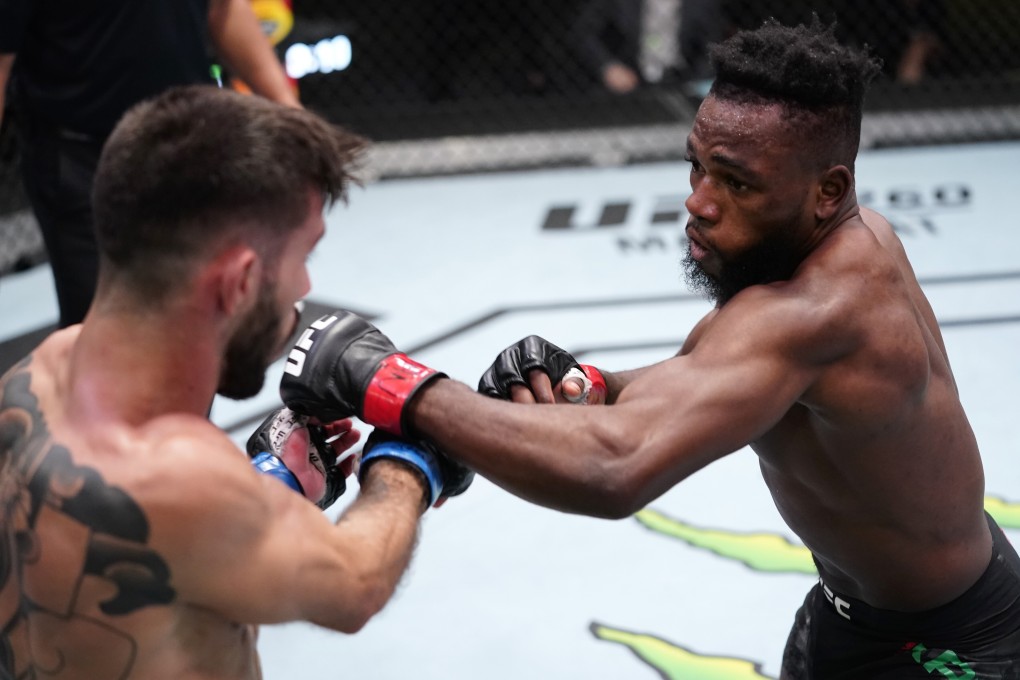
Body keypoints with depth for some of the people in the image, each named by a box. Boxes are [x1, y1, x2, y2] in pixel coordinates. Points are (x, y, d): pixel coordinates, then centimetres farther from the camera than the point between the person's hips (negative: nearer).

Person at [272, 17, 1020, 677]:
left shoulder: (809, 310, -36)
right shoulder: (851, 235, -8)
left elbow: (616, 468, -50)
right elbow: (684, 392, 1)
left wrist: (385, 380, -43)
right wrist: (582, 389, -20)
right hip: (859, 602, 8)